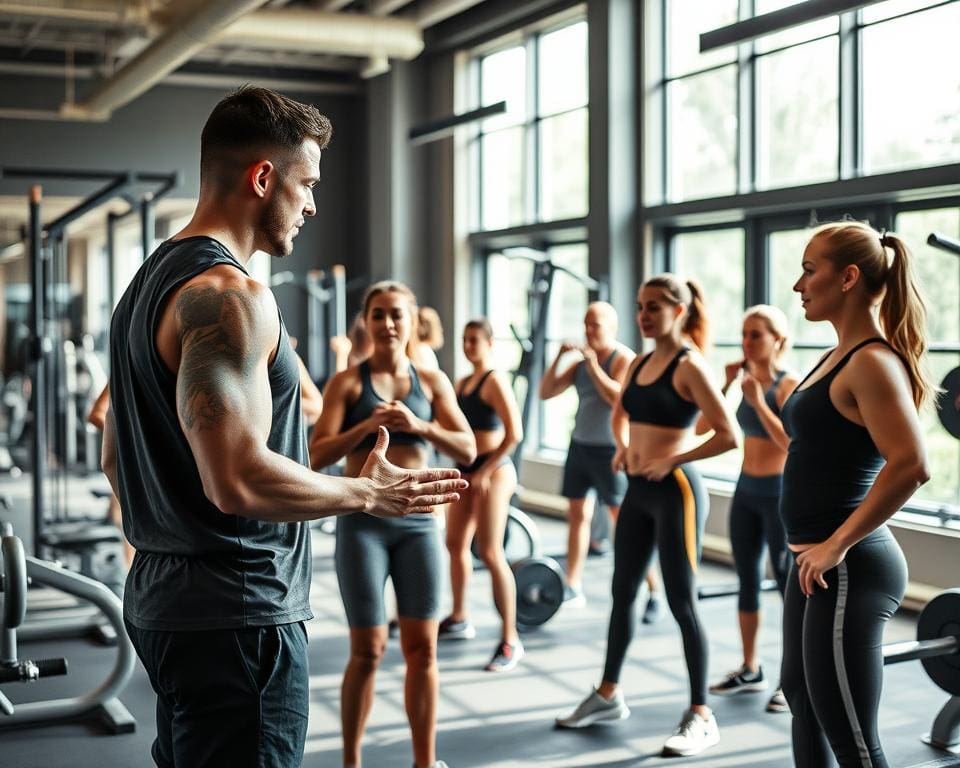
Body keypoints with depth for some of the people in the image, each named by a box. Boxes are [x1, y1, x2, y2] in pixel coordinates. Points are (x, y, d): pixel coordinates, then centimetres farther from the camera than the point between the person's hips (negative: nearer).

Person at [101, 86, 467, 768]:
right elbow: (240, 479, -27)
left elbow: (116, 455, 20)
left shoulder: (153, 280, 14)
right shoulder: (228, 296, -19)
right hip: (236, 613, -10)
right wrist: (370, 494, -13)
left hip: (166, 594, 10)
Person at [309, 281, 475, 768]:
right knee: (368, 651, 1)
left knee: (422, 647, 4)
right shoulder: (348, 382, -1)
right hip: (362, 523, -3)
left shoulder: (432, 382, 7)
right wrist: (368, 425, -21)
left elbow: (468, 450, 0)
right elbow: (317, 455, -8)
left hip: (418, 524, 3)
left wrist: (419, 425, -15)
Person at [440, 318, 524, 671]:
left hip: (493, 471, -9)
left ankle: (510, 640, -7)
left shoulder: (495, 382, -12)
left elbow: (514, 433, -20)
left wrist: (486, 471, -19)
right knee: (455, 544, 16)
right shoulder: (461, 383, 13)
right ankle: (459, 619, 34)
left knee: (490, 553, -12)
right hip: (466, 470, 9)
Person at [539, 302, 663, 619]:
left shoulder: (623, 358, -9)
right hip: (579, 446, 7)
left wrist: (593, 365, -23)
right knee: (577, 514, 12)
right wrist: (559, 357, -4)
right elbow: (545, 392, 7)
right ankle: (572, 587, 22)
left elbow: (618, 398, -25)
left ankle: (654, 595, -7)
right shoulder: (581, 360, 10)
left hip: (609, 450, -7)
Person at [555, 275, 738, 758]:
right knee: (623, 594, 15)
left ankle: (701, 717, 7)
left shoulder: (689, 366, -12)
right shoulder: (638, 364, 10)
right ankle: (609, 695, 30)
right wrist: (622, 446, 8)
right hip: (637, 492, 8)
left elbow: (727, 436, -18)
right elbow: (620, 414, 28)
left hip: (675, 492, -8)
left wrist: (670, 462, -16)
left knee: (682, 603, -3)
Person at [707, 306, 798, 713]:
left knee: (789, 584, -1)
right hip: (746, 492, 7)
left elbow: (790, 442, -24)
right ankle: (750, 669, 24)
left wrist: (759, 401, -25)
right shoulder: (748, 380, 7)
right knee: (747, 581, 12)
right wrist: (727, 384, -5)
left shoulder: (789, 385, -13)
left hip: (781, 495, -7)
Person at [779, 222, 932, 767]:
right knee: (803, 697, 26)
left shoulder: (872, 361, -17)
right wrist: (820, 547, 18)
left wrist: (838, 545, -24)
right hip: (817, 562, 11)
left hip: (848, 569, -10)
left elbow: (911, 465, -29)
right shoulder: (841, 355, 11)